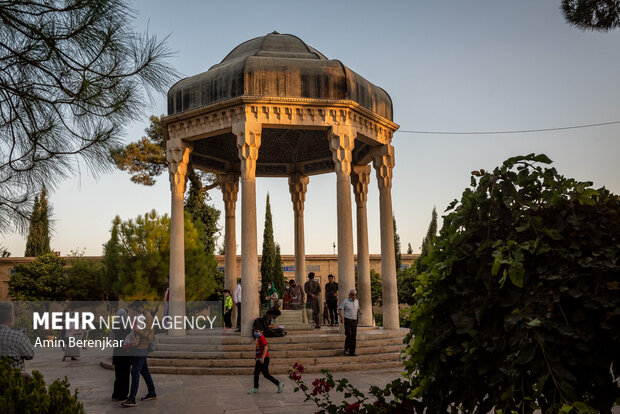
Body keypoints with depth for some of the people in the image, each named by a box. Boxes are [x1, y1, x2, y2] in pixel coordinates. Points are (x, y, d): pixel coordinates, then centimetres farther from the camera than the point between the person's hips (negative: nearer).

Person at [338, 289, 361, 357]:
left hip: (354, 321, 5)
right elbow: (339, 309, -5)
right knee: (349, 335, -15)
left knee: (353, 336, 4)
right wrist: (341, 317, -17)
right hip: (348, 320, -5)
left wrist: (359, 311, 4)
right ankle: (346, 350, -3)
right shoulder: (345, 302, -6)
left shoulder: (357, 301, 12)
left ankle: (352, 352, 9)